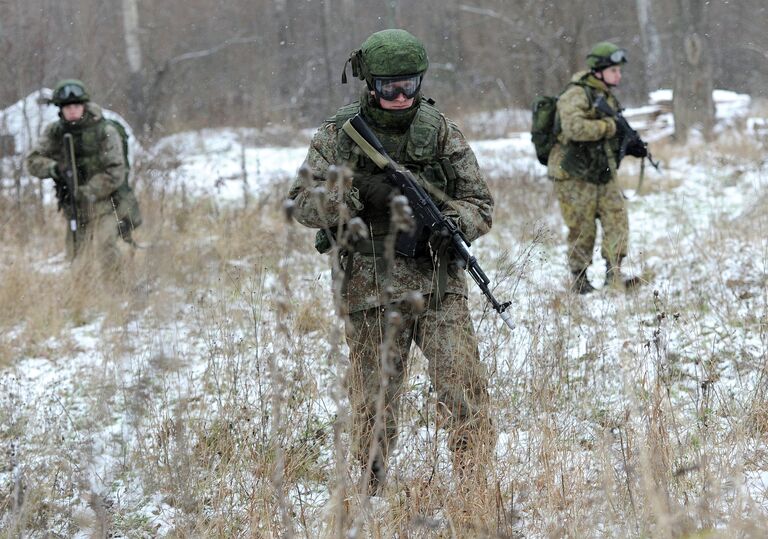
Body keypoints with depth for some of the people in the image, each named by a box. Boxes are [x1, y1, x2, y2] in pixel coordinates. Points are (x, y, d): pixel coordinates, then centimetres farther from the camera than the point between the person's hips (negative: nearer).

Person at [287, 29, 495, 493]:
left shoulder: (441, 132, 4)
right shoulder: (338, 136, 1)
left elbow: (481, 204, 7)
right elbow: (303, 203, -3)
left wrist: (452, 222, -16)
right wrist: (352, 194, -21)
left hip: (439, 285, 1)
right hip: (372, 293, -1)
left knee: (465, 389, -7)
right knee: (376, 403, 6)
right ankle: (371, 493, 18)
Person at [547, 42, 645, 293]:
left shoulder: (607, 96, 12)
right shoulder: (576, 96, -16)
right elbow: (574, 128, -34)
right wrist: (609, 126, -25)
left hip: (603, 175, 8)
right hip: (575, 176, -7)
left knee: (617, 220, -5)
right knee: (582, 230, 0)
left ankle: (614, 274, -5)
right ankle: (579, 279, 12)